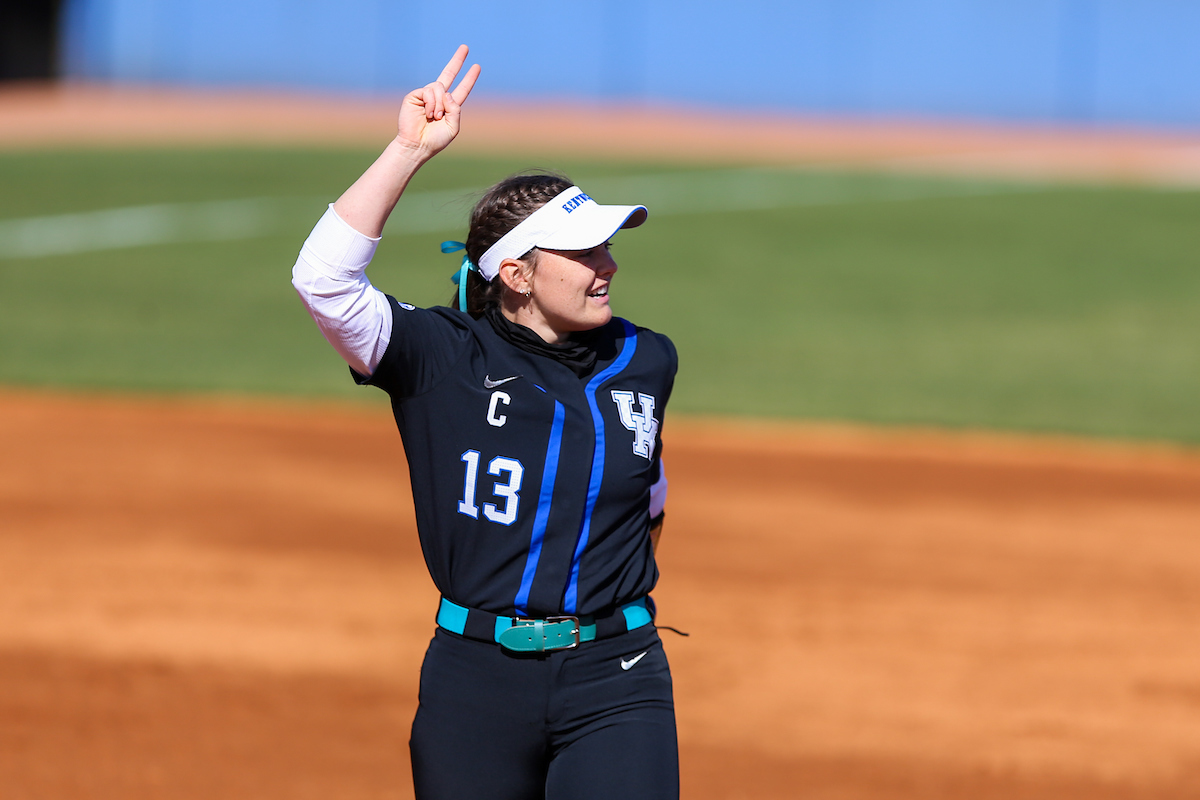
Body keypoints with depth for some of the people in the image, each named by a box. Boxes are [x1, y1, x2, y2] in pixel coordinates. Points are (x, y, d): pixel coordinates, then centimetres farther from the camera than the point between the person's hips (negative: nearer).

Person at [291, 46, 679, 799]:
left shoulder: (645, 362, 8)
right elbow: (324, 278, -18)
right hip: (475, 680, -1)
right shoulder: (442, 356, -3)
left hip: (613, 685, 1)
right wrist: (410, 150, -19)